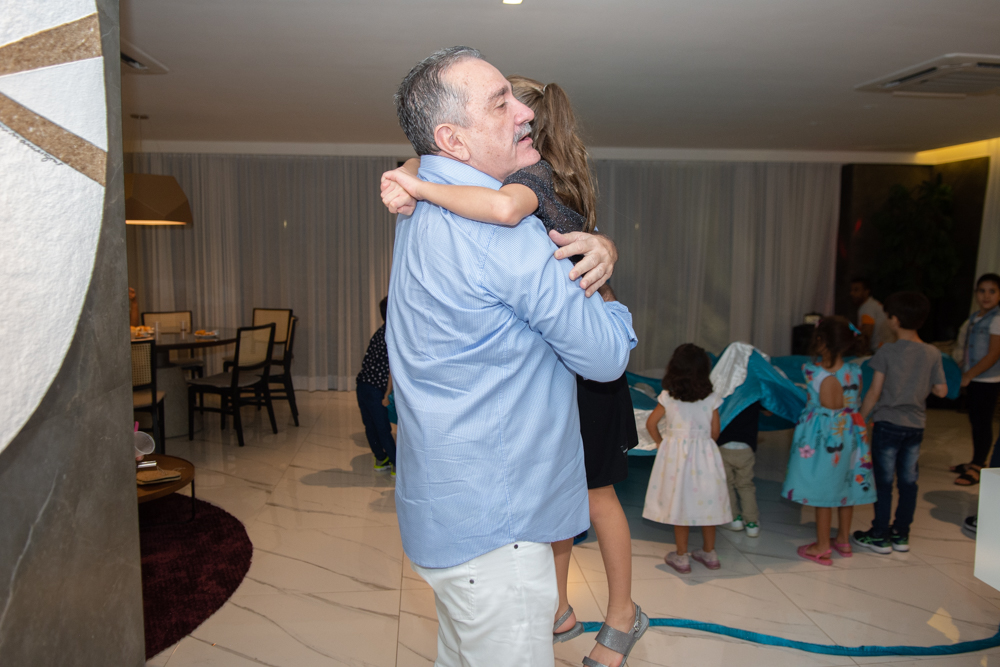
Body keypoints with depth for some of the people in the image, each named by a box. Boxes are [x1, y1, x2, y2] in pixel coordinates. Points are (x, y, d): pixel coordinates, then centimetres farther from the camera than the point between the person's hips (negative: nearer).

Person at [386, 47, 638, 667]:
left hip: (447, 508, 10)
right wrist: (617, 311, 5)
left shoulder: (427, 211, 7)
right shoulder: (496, 227, -24)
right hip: (492, 523, -10)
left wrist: (597, 245, -4)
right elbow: (604, 356, -18)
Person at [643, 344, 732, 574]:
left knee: (680, 502, 6)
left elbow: (651, 424, -4)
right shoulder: (711, 398, -6)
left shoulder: (668, 397, -8)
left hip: (676, 453, -1)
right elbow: (714, 432, 0)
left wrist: (660, 443, 12)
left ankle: (681, 557, 14)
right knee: (706, 502, 13)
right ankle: (709, 553, 26)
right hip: (705, 454, 1)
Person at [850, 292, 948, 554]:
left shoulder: (887, 351, -12)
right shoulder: (932, 353, -1)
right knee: (908, 481, 12)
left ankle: (879, 536, 11)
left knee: (884, 481, 4)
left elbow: (874, 392, -13)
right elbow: (941, 390, 2)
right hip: (916, 425, 4)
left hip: (888, 423, -4)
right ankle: (901, 535, 21)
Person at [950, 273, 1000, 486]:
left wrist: (968, 375, -14)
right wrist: (963, 372, 10)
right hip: (973, 379, 8)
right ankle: (975, 463, 26)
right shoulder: (974, 318, 11)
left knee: (983, 423, -2)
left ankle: (977, 469, 6)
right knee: (975, 422, 15)